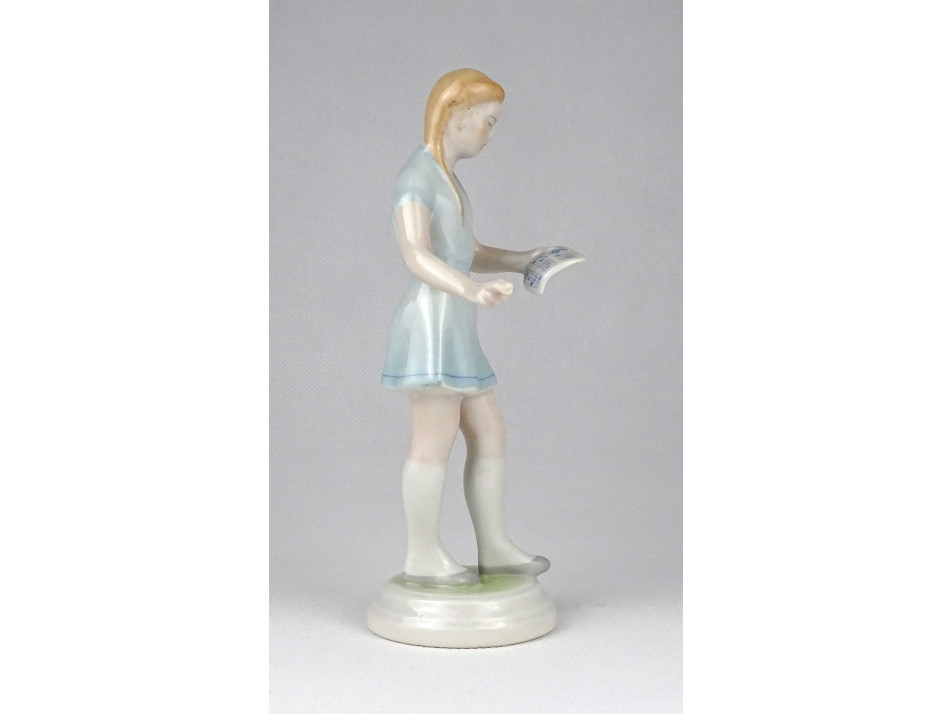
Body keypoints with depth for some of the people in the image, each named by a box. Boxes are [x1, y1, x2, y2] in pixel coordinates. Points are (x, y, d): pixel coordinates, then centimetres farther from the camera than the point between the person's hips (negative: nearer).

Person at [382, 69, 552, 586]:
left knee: (490, 435, 9)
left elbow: (469, 254, 26)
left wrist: (522, 261, 12)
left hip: (452, 329, 10)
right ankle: (422, 556, 0)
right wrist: (473, 291, -36)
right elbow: (416, 256, -22)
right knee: (436, 437, -8)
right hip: (430, 321, -10)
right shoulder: (417, 176, -9)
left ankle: (494, 548, 14)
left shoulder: (446, 181, 21)